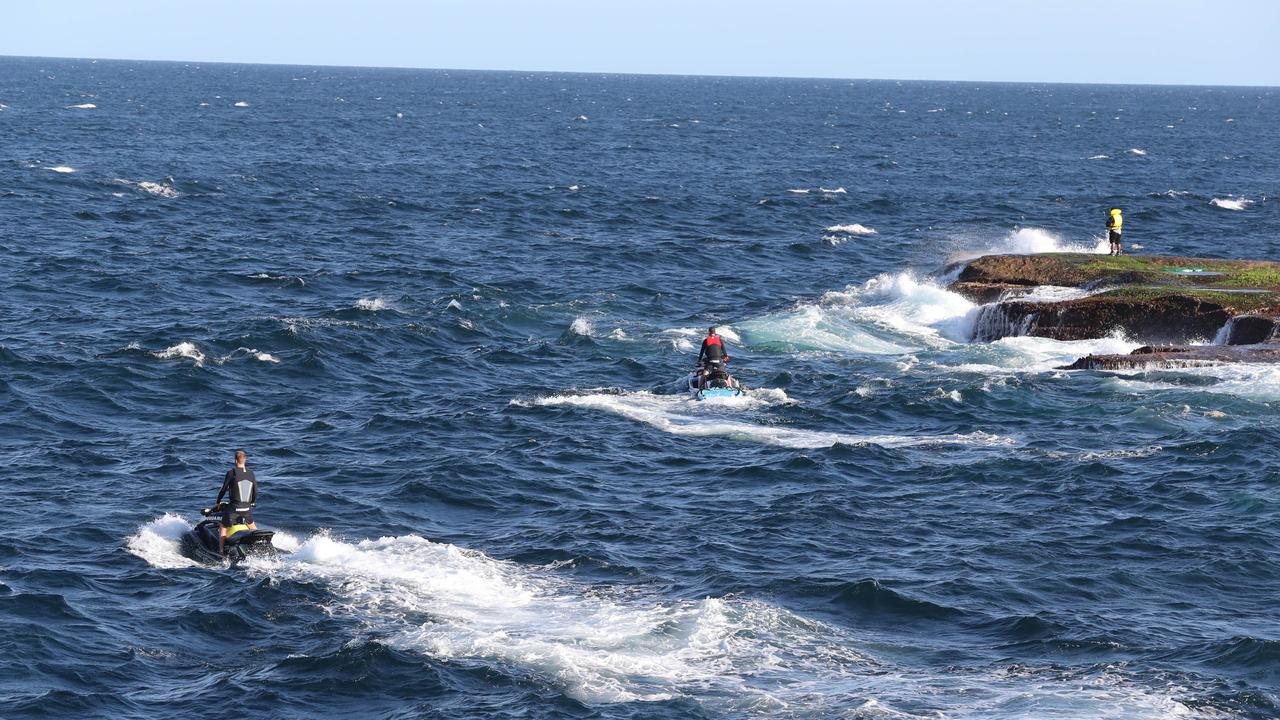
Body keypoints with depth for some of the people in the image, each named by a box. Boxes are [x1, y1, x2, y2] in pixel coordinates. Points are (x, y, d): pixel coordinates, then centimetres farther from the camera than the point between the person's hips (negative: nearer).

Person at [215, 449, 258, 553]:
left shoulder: (231, 473, -10)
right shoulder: (251, 474, 3)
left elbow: (224, 489, -4)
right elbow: (255, 491, 9)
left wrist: (217, 502, 13)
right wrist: (253, 503, 28)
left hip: (234, 508, -4)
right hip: (247, 508, 4)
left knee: (223, 528, 7)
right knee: (252, 526, 29)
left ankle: (221, 551, -5)